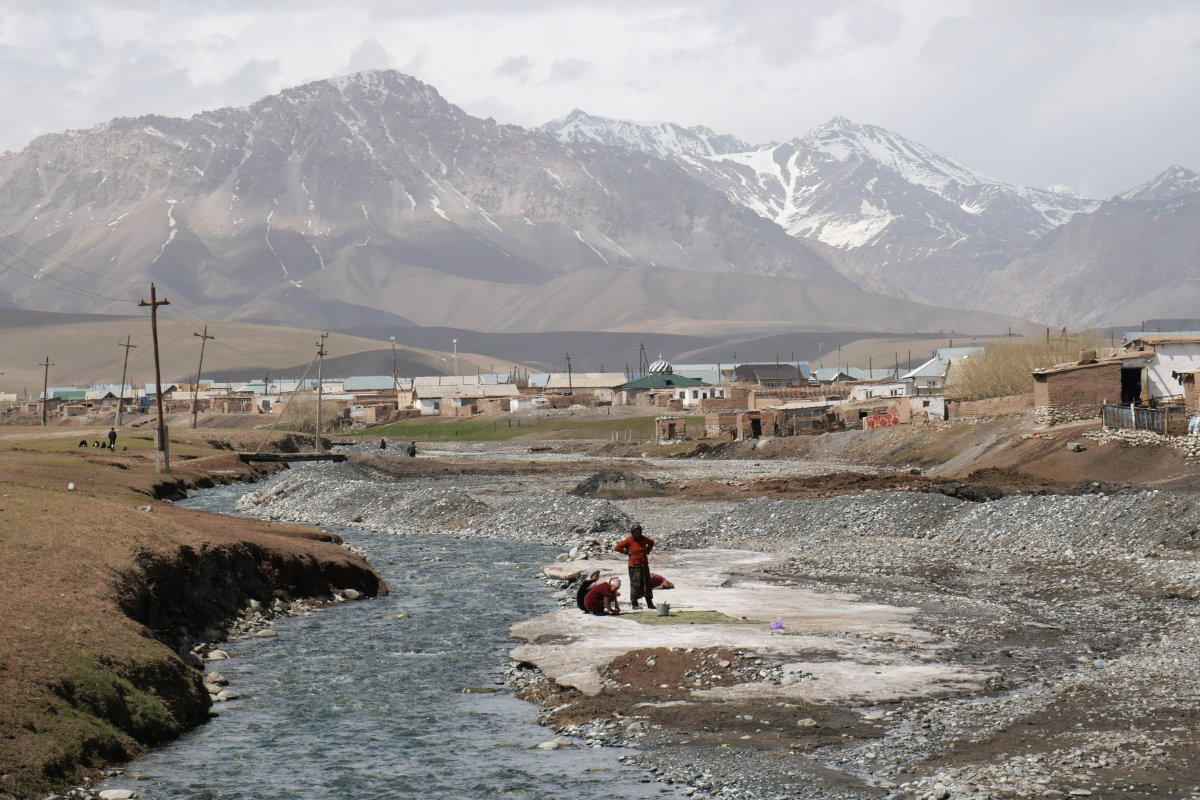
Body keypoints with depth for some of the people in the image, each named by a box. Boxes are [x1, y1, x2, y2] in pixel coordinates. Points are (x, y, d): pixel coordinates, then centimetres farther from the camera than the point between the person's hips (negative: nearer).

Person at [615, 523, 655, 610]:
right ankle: (634, 603, 6)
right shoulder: (629, 540, -8)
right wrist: (627, 552, -7)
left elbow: (651, 542, 27)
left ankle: (650, 603, 11)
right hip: (634, 566, -5)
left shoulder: (643, 539, 6)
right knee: (635, 584, -2)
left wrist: (648, 551, 14)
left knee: (647, 584, 6)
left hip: (644, 565, 5)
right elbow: (617, 547, -7)